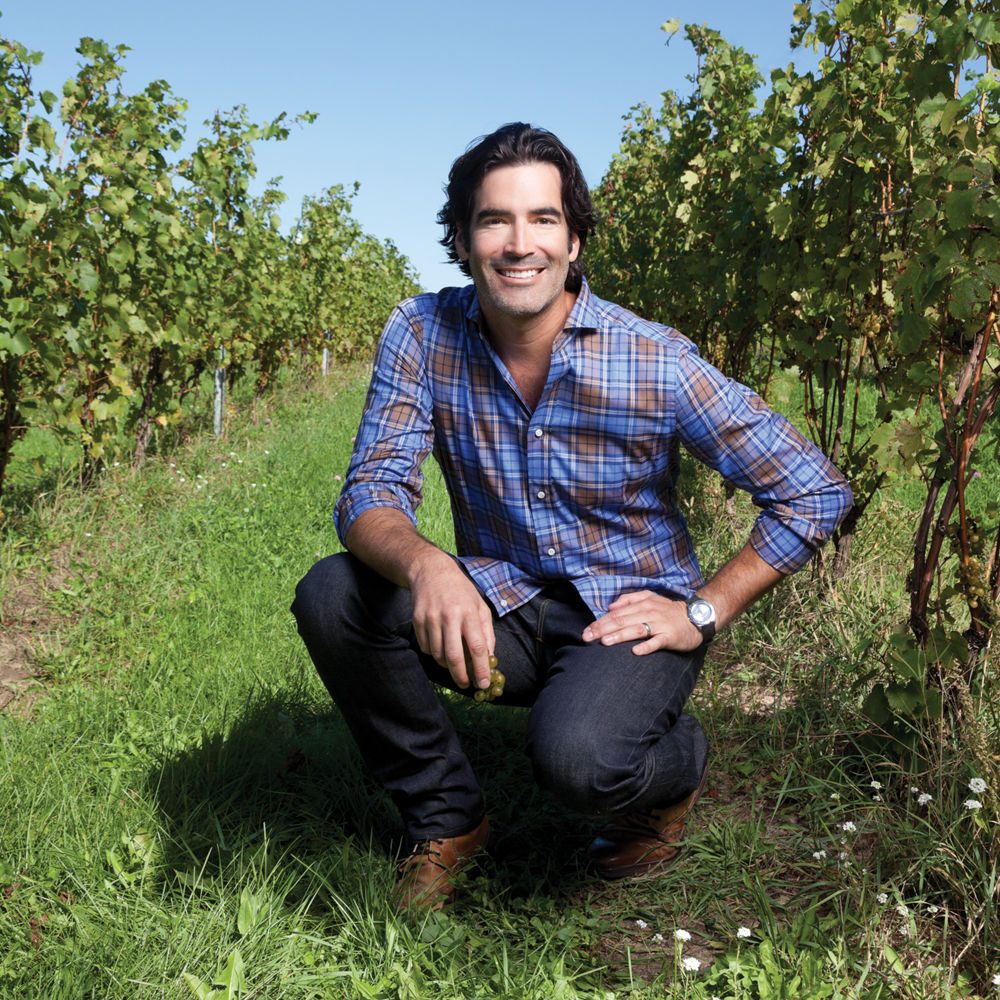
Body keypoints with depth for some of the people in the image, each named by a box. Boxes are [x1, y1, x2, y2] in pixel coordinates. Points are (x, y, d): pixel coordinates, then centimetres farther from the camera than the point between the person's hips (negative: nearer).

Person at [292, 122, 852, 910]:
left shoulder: (654, 362, -17)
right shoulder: (422, 335, -9)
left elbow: (815, 492, -11)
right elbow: (371, 490, -14)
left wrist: (703, 613, -14)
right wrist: (424, 563, -38)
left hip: (630, 613, -3)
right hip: (498, 608, 4)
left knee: (577, 757, -34)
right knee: (332, 596, -21)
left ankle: (678, 764, 8)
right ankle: (447, 817, 2)